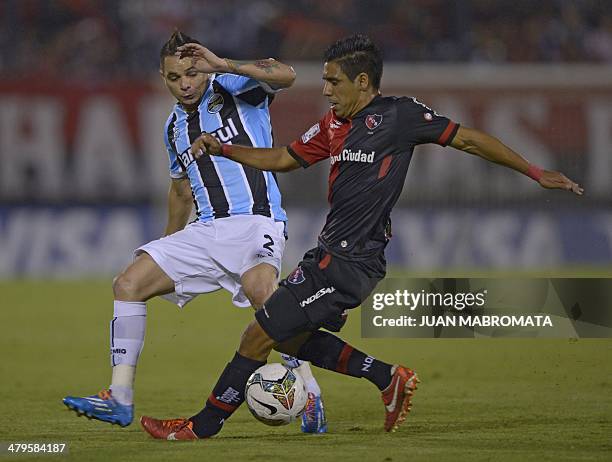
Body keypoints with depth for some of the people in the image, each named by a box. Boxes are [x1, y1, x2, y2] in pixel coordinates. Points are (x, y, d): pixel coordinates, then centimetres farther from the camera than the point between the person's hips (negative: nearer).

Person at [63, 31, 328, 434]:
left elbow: (285, 75, -21)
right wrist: (168, 248, 37)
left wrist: (223, 65, -28)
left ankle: (310, 395, -28)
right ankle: (120, 401, -3)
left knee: (259, 289, -36)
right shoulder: (175, 127, 18)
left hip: (255, 222, -7)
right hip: (206, 231, 7)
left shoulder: (232, 88, -1)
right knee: (129, 284, -4)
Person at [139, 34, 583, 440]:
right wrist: (222, 149, 13)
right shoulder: (334, 124, 14)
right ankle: (390, 378, 19)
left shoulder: (398, 114, -9)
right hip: (333, 255, 9)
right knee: (293, 339, 16)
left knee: (259, 335, -5)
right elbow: (283, 158, 25)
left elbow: (468, 139, -2)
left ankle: (203, 425, 5)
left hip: (348, 263, -9)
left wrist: (535, 172, 0)